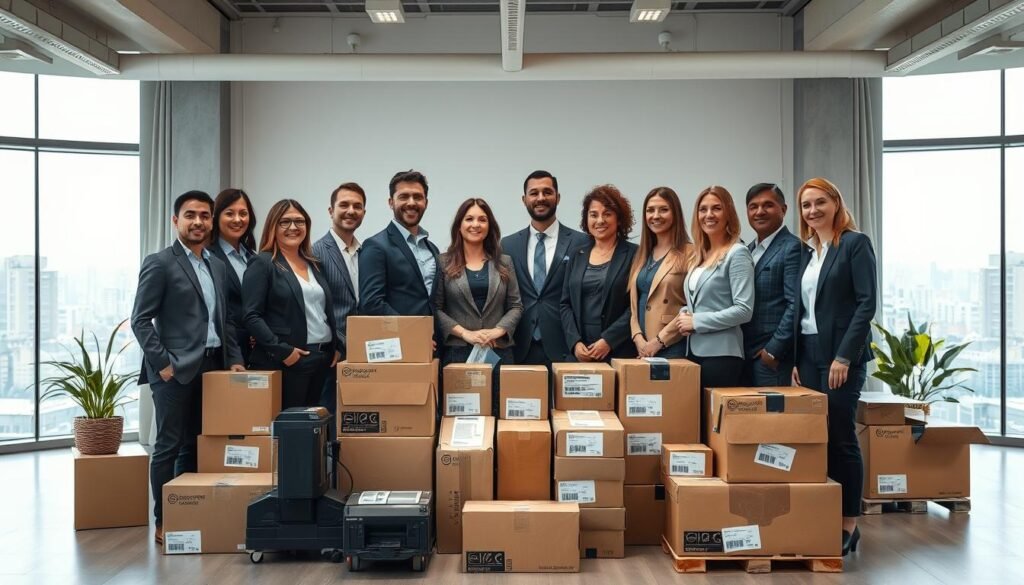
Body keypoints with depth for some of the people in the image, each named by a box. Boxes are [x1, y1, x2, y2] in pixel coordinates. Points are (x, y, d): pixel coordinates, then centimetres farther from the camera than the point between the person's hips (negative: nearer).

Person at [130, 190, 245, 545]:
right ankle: (163, 521, 8)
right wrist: (163, 363, -13)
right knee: (169, 446, -1)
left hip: (212, 366, 6)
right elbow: (140, 321, -7)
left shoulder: (218, 266, 15)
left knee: (196, 445, 10)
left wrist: (234, 358, 7)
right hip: (175, 369, -6)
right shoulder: (159, 263, -4)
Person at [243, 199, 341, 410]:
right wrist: (281, 350, -17)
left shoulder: (314, 264, 17)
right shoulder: (262, 264, -3)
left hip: (323, 359, 6)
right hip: (285, 362, -6)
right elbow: (252, 316, -10)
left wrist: (336, 348, 7)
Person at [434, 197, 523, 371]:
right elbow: (435, 308, -1)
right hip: (458, 351, -2)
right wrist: (464, 333, -12)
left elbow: (516, 306, 8)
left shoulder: (504, 262, 10)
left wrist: (498, 331, -9)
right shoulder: (443, 263, 3)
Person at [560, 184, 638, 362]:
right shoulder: (577, 256, 12)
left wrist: (608, 340, -14)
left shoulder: (633, 254, -1)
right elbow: (566, 304, 9)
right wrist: (575, 342, -5)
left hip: (619, 352, -3)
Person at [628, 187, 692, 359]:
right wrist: (638, 338, -2)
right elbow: (633, 303, 13)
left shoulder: (689, 254, -6)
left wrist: (659, 341, -13)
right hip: (641, 348, 6)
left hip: (673, 348, -6)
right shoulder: (643, 254, 15)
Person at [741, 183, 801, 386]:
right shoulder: (749, 250, 16)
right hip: (744, 355, 7)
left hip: (773, 356, -7)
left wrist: (773, 351, -16)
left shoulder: (792, 248, -8)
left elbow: (795, 305, -15)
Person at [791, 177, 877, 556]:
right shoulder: (805, 251, 14)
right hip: (808, 353, 6)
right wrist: (795, 360, 7)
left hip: (841, 354, -6)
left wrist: (844, 356, -17)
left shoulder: (855, 244, -4)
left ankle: (848, 525, 6)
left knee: (840, 437, -3)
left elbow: (867, 303, -11)